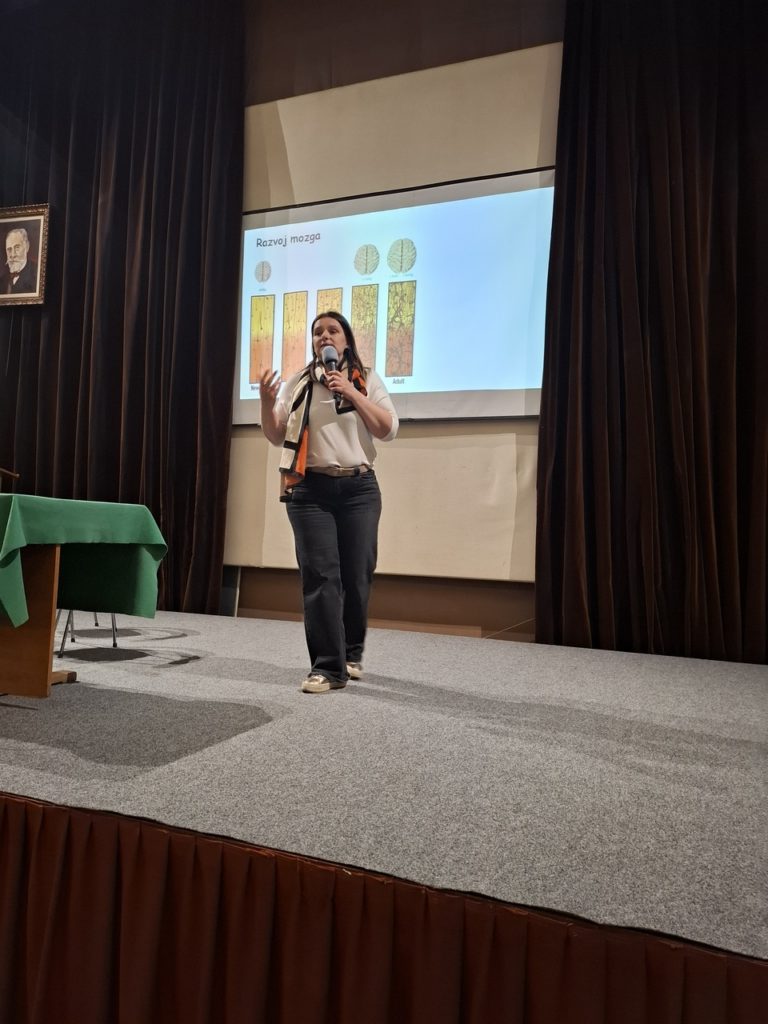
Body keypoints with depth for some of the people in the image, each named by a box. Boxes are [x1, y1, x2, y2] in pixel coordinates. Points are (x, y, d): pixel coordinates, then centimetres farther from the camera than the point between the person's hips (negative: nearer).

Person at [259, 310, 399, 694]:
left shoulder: (367, 380, 8)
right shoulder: (298, 383, 11)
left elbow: (389, 430, -3)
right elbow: (277, 436, 10)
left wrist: (351, 393, -11)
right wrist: (267, 401, -8)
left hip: (359, 488, 0)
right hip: (311, 490, 0)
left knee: (357, 575, 3)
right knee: (319, 576, -8)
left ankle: (351, 654, 23)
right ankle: (327, 667, -4)